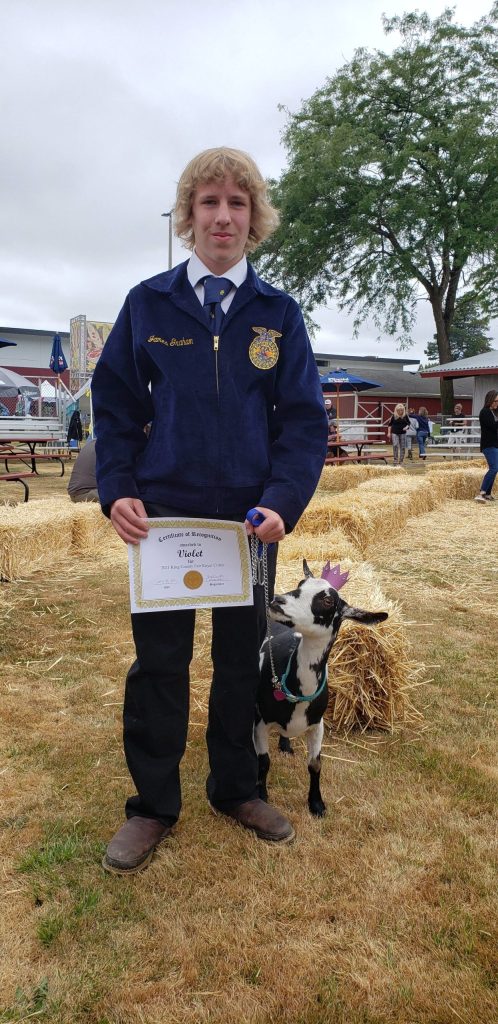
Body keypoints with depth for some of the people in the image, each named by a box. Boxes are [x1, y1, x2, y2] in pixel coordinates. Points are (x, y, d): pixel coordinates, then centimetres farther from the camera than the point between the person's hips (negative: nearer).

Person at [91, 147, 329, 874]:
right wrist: (118, 489, -10)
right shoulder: (149, 303, 3)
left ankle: (235, 788, 34)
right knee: (159, 661, 6)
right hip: (164, 513, -1)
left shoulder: (279, 314, 4)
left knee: (242, 658, 13)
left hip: (252, 518, 1)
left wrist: (283, 502, -14)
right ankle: (153, 805, 26)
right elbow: (115, 403, 4)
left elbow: (305, 419, 0)